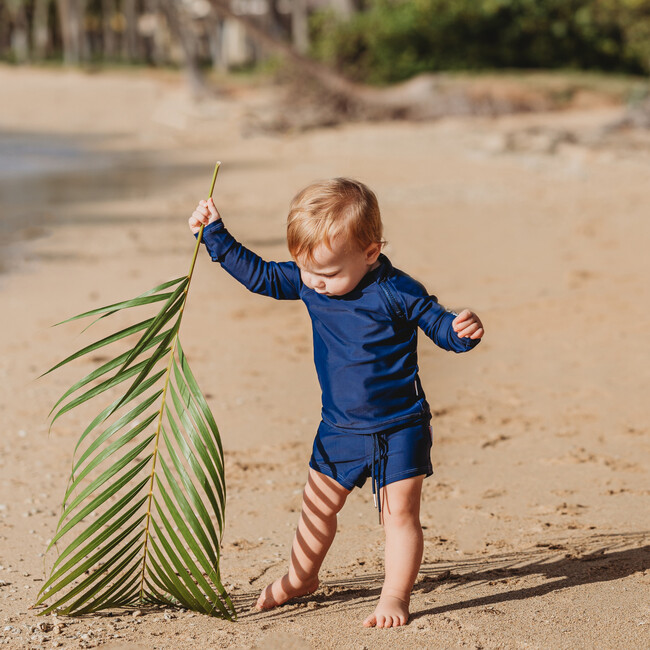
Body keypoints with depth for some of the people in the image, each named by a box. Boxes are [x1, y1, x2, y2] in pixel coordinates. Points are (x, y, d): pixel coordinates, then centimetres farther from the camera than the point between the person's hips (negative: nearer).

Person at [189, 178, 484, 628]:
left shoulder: (396, 292, -20)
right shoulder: (306, 281, -5)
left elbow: (437, 323, -13)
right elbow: (258, 274, 5)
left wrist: (462, 331, -35)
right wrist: (215, 235, 3)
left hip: (398, 430, -5)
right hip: (339, 428, 6)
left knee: (400, 512, -6)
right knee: (318, 506, 18)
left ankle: (395, 596, 4)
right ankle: (301, 577, 38)